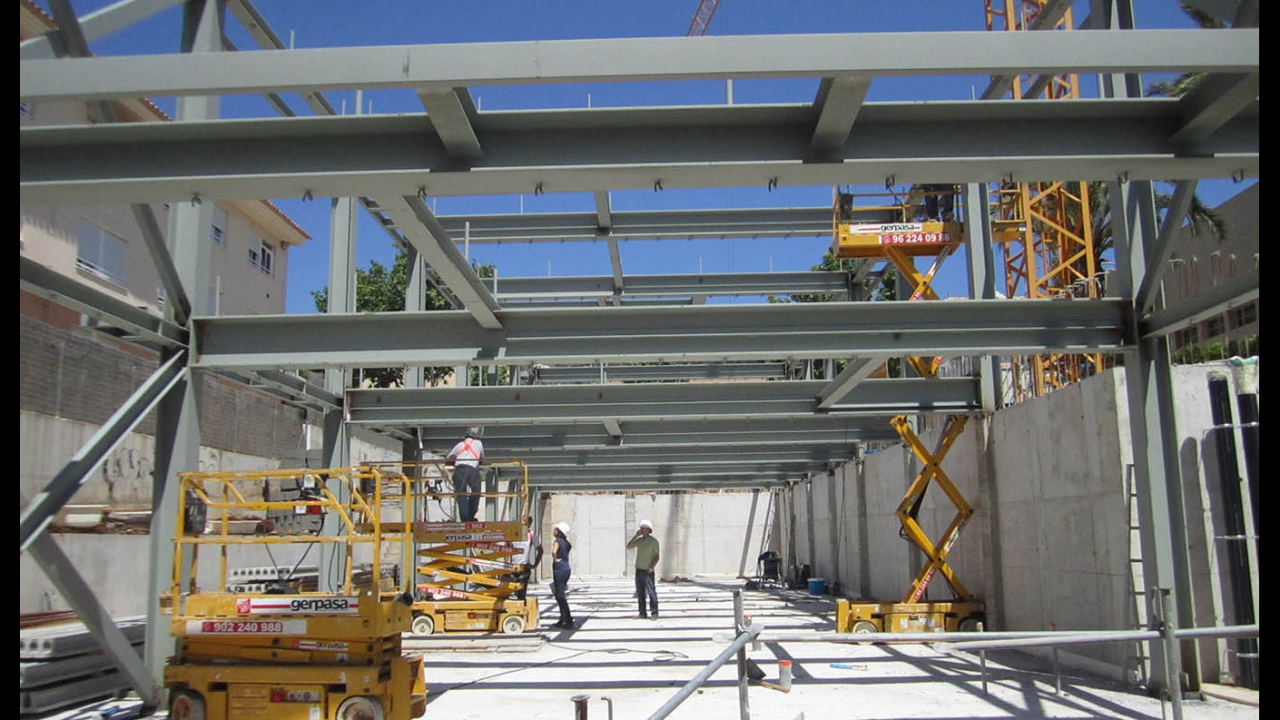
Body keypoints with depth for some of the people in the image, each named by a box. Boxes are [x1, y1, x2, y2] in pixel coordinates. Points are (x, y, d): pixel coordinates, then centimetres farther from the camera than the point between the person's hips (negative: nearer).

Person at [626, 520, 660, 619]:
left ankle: (654, 613, -2)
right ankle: (642, 613, 13)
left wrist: (651, 568, -18)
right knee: (640, 592, 8)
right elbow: (628, 547, 3)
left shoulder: (653, 541, -7)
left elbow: (656, 557, -9)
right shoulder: (639, 539, 10)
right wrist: (635, 536, -2)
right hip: (638, 570, 6)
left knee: (651, 592, -5)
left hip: (648, 571, -6)